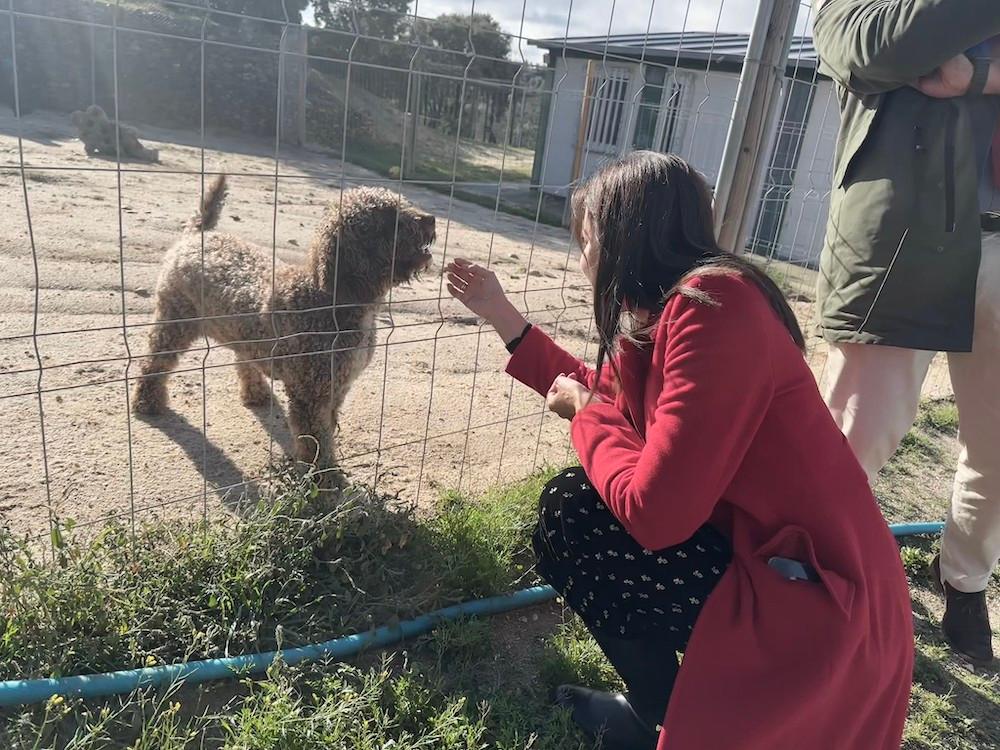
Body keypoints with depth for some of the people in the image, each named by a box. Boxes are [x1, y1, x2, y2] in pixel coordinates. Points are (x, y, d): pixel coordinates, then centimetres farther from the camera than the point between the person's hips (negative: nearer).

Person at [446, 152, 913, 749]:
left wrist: (585, 413, -8)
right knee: (589, 503, 12)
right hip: (760, 550, 9)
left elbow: (651, 511, -28)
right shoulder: (661, 308, 6)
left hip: (815, 604, -9)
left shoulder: (713, 305, -24)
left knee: (570, 514, -11)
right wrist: (502, 315, 22)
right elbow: (604, 401, 20)